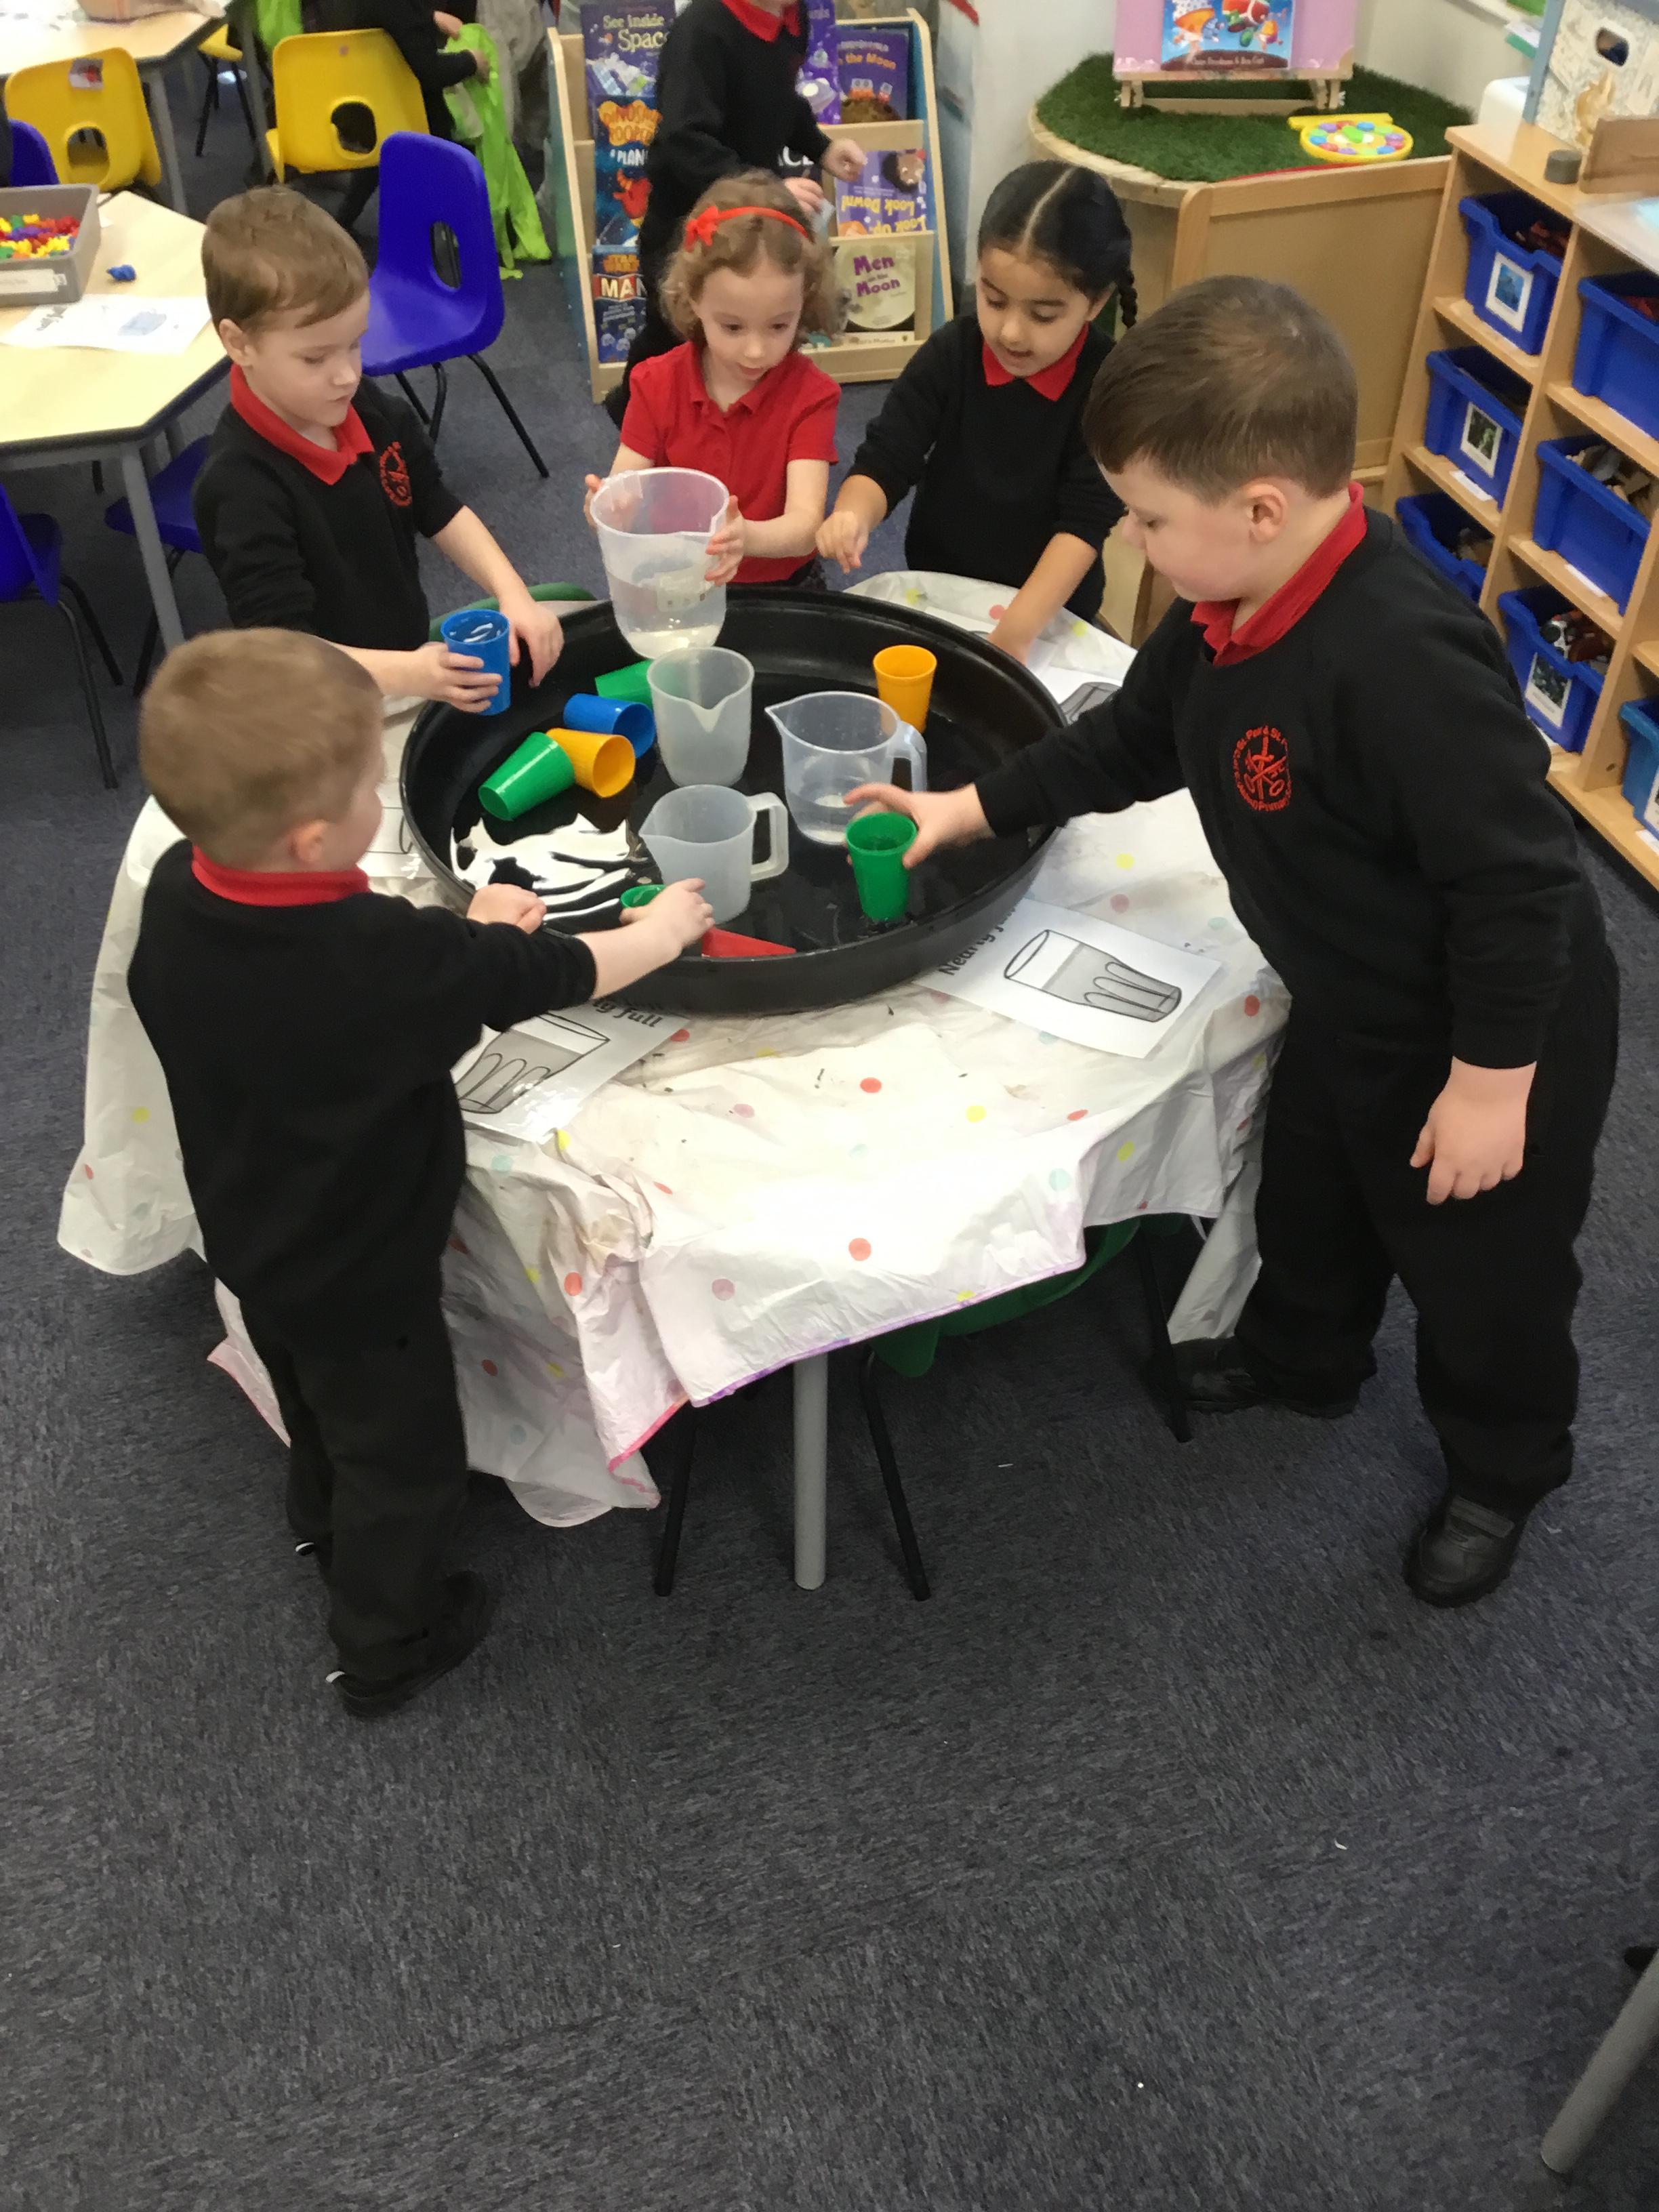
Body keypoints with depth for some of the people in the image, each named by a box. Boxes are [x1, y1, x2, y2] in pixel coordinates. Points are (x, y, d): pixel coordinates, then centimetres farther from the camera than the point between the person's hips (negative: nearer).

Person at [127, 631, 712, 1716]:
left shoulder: (176, 893, -18)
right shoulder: (384, 955, -39)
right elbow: (560, 974, -22)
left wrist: (463, 938, -4)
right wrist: (663, 929, -3)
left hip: (253, 1239, 7)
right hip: (359, 1271, -7)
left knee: (319, 1401, 35)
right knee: (403, 1456, 20)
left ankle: (325, 1526, 64)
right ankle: (386, 1646, 42)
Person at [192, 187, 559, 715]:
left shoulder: (375, 413, -2)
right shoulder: (241, 487, -25)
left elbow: (441, 512, 10)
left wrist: (514, 596, -7)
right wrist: (414, 675, -43)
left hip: (415, 658, 8)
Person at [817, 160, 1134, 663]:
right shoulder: (950, 353, -8)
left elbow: (1086, 519, -20)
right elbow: (884, 462, -10)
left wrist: (1016, 631, -33)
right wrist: (853, 517, -35)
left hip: (1048, 612, 1)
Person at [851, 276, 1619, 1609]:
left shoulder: (1402, 658, -38)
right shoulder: (1229, 615, -8)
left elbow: (1520, 878, -33)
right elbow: (1130, 741, 10)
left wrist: (1492, 1080, -24)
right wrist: (972, 811, 9)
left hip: (1490, 1037, -8)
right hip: (1352, 1005, 9)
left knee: (1479, 1266, 15)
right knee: (1310, 1200, 30)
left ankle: (1502, 1469, 44)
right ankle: (1302, 1360, 59)